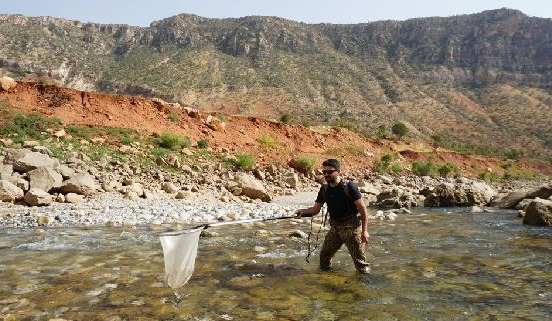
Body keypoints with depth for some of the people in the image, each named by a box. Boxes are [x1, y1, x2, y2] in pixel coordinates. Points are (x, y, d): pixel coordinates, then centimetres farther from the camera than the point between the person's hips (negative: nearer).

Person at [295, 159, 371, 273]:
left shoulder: (349, 186, -14)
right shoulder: (324, 189, 4)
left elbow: (362, 209, -13)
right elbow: (315, 209, 6)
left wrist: (364, 230, -18)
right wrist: (302, 212, -14)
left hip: (351, 228, -6)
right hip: (335, 228, 6)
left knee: (359, 260, -1)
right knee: (324, 255, 13)